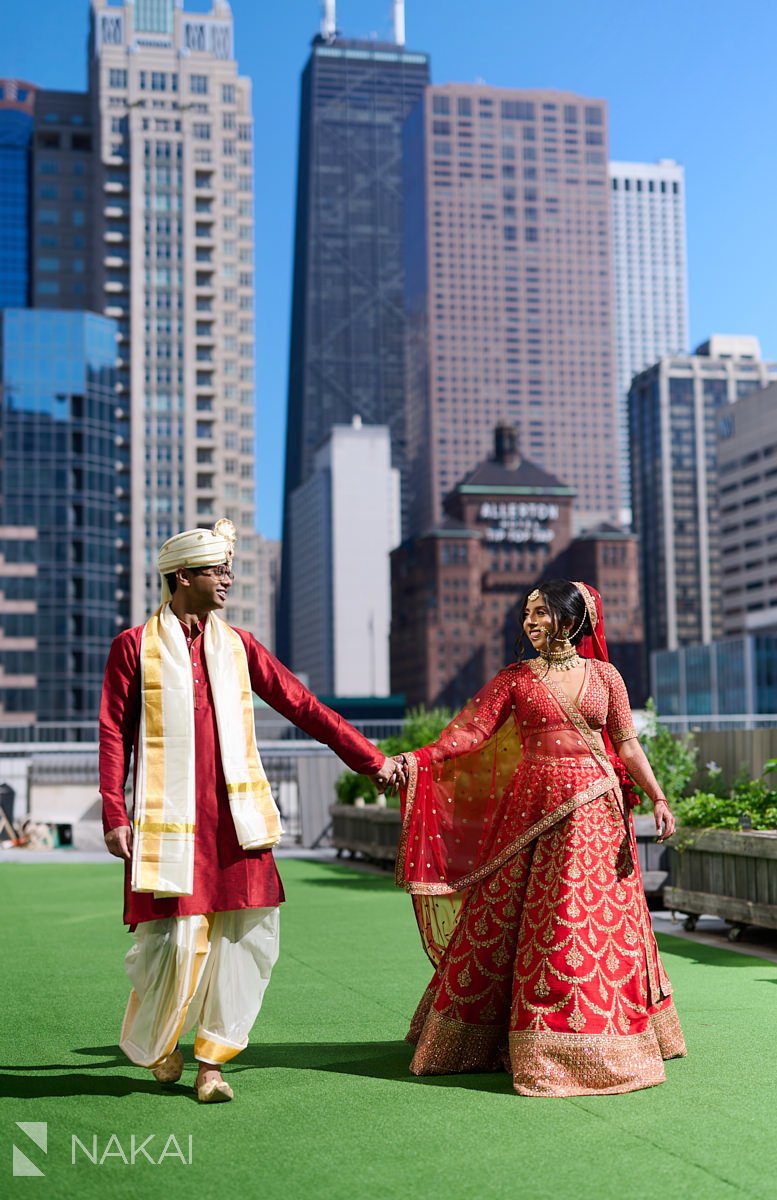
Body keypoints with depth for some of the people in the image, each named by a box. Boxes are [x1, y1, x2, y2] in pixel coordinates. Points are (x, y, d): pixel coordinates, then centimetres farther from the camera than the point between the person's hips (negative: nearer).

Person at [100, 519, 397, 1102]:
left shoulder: (237, 645, 13)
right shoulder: (135, 646, 4)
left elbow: (303, 706, 12)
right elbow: (115, 733, 3)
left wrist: (371, 759, 10)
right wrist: (115, 815, -6)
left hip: (234, 818, 4)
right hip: (171, 819, -4)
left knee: (245, 934, -2)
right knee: (177, 938, -4)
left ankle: (212, 1059, 12)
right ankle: (157, 1040, 26)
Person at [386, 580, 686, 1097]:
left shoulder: (604, 676, 7)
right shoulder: (515, 679, 6)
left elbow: (627, 744, 9)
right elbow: (470, 730, -3)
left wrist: (658, 797, -1)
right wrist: (415, 760, -17)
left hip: (595, 814, 0)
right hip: (533, 809, 0)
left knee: (595, 922, 2)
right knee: (503, 918, 0)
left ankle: (595, 1047, 16)